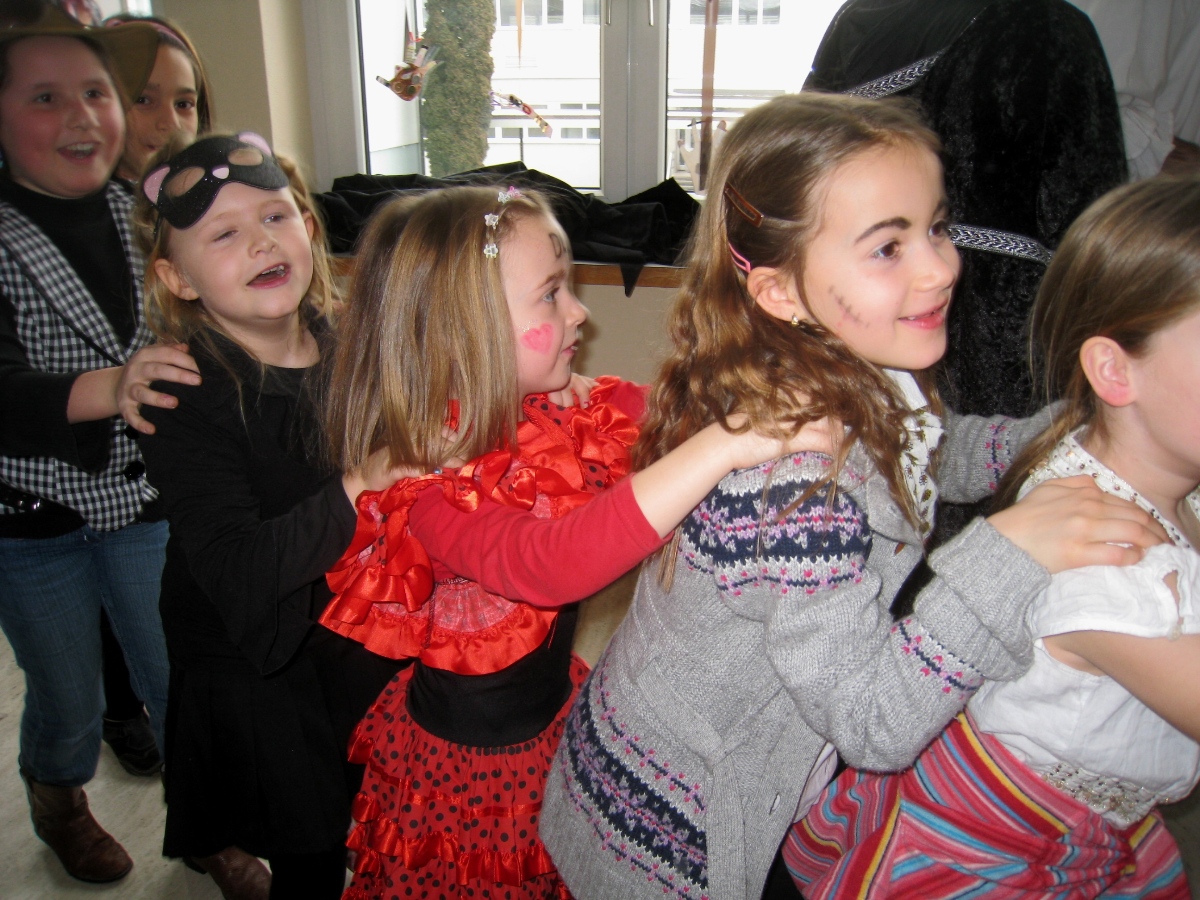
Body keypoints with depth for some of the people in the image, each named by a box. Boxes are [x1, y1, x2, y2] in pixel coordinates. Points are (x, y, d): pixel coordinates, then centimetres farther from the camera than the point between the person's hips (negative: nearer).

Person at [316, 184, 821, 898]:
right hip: (464, 761, -5)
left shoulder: (577, 411, -10)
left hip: (559, 722, 6)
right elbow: (546, 563, -48)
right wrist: (722, 446, -53)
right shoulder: (428, 484, -31)